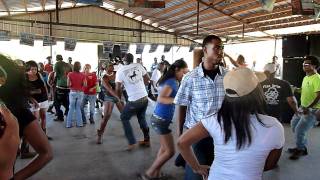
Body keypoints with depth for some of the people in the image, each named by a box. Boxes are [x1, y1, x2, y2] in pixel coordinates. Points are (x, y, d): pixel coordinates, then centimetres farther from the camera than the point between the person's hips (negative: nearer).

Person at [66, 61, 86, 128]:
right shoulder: (82, 75, -4)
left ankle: (69, 124, 12)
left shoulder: (70, 74, -6)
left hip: (73, 92, -1)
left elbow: (68, 84, -11)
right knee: (78, 108, 13)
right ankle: (79, 123, 14)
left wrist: (72, 86, 10)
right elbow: (85, 85, -8)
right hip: (80, 93, 1)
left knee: (71, 108, 10)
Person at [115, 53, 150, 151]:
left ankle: (132, 143, 10)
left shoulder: (120, 71, -7)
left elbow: (118, 88, -8)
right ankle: (147, 140, 31)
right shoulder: (138, 66, 2)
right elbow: (147, 78, 11)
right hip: (145, 98, 5)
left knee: (124, 118, 15)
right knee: (141, 118, 24)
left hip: (134, 100, -4)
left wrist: (119, 97, 11)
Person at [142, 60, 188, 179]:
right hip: (161, 119, -10)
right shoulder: (171, 82, -17)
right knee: (170, 151, -2)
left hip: (161, 118, 10)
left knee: (164, 148, 17)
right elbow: (160, 99, -30)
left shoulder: (173, 81, 11)